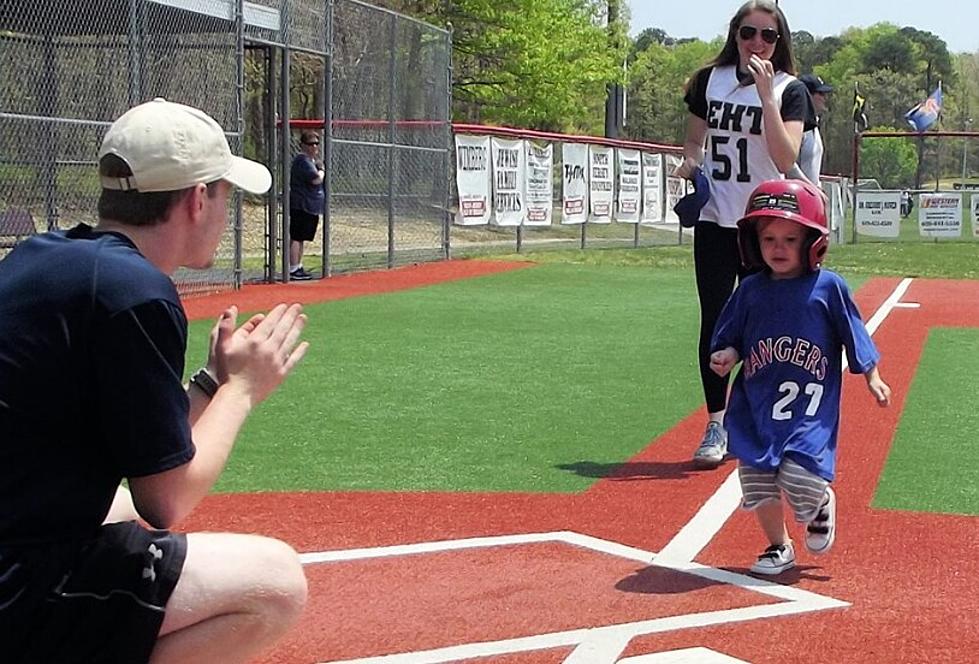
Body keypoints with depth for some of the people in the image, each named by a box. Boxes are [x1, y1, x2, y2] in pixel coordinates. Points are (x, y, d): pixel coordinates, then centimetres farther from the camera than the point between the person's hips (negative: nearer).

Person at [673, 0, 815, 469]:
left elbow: (786, 158, -19)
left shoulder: (790, 90, -5)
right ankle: (716, 426, 9)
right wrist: (689, 165, -5)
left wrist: (766, 94, -24)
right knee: (714, 323, 1)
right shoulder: (710, 81, 5)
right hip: (715, 223, 2)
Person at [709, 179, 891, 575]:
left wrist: (872, 378, 4)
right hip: (756, 408, 3)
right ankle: (778, 548, 25)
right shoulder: (750, 290, 5)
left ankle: (821, 506, 21)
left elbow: (854, 337, 6)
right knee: (757, 482, 3)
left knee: (800, 479, -15)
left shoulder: (828, 287, -2)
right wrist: (726, 356, -9)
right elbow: (731, 340, 11)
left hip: (810, 411, -3)